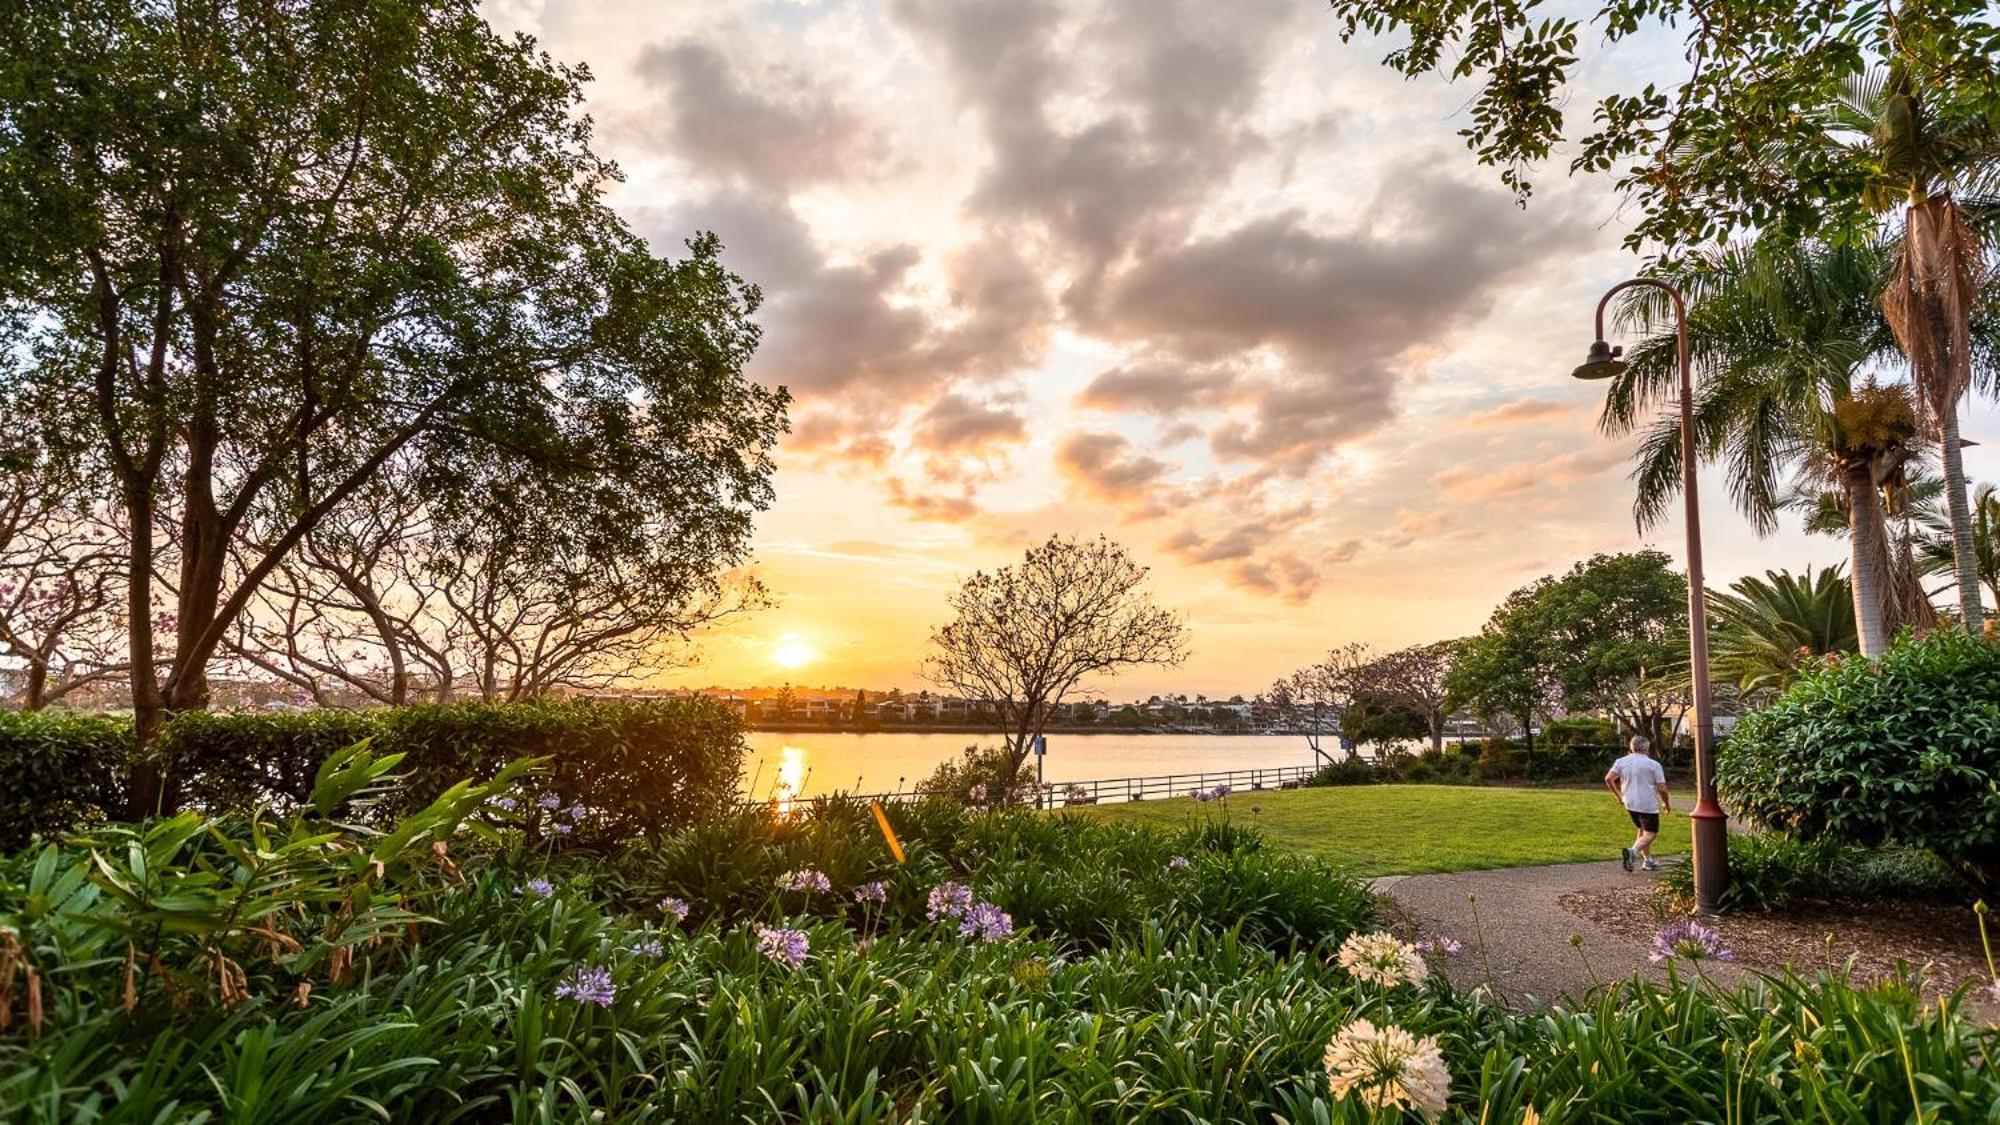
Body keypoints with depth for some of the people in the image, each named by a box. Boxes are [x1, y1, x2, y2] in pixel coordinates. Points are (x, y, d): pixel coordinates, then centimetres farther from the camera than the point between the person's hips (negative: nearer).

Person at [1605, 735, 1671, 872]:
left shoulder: (1621, 761, 4)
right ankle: (1632, 852, -26)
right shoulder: (1654, 764, -6)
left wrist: (1618, 796, 10)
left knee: (1642, 831, 21)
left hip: (1630, 803, 5)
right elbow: (1662, 789, -7)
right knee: (1649, 834, -2)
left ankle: (1648, 860, 23)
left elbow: (1608, 779, -4)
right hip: (1648, 804, -5)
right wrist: (1667, 804, 10)